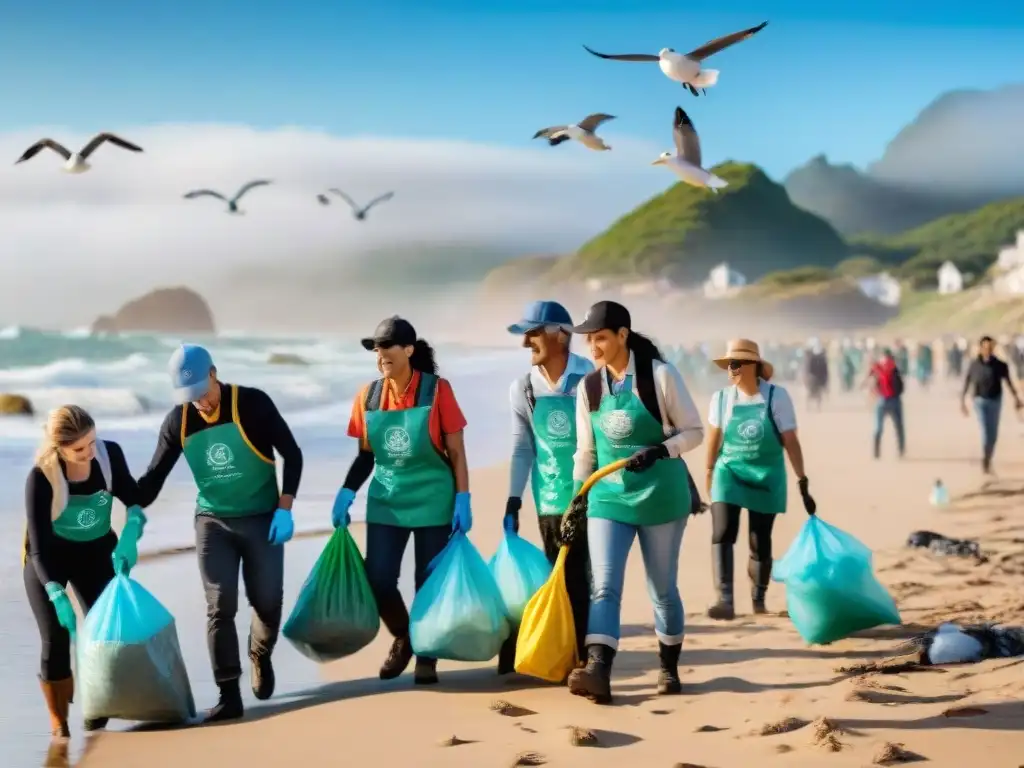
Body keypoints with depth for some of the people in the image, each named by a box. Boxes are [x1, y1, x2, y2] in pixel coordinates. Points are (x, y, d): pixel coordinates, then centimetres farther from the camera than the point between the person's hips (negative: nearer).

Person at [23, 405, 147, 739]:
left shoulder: (109, 453, -22)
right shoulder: (41, 477, -30)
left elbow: (133, 498, -8)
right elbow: (40, 545, -28)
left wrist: (129, 537, -28)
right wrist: (57, 595, -39)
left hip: (96, 550, 3)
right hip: (49, 557, -3)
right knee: (56, 640, -7)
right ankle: (59, 724, 8)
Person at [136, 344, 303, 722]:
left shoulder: (253, 404, -15)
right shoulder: (178, 422, -6)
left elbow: (292, 454, -8)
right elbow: (154, 476, 1)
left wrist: (284, 509, -14)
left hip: (262, 518, -2)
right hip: (212, 522, 2)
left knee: (267, 602, 3)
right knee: (220, 607, -6)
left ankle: (260, 657, 35)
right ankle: (229, 696, -1)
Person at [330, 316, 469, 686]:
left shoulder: (437, 390, -9)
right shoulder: (368, 395, 0)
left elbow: (456, 452, -6)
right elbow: (366, 455, 9)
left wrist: (463, 500, -11)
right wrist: (345, 495, -2)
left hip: (432, 501, -3)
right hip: (385, 501, 3)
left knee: (429, 583, 3)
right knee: (377, 579, -2)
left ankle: (426, 655, 22)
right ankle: (402, 638, 26)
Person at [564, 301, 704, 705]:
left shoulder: (660, 376, -9)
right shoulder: (589, 387, 4)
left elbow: (694, 431, -6)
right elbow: (586, 450, 10)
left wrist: (659, 451, -22)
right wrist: (576, 500, 6)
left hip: (660, 497, -3)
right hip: (608, 498, 3)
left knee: (663, 588, 8)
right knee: (604, 587, -11)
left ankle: (669, 668, 24)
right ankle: (598, 671, -22)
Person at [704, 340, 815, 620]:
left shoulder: (777, 396, -10)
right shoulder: (721, 398, -4)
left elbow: (790, 441, -9)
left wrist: (803, 483, -10)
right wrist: (709, 471, 20)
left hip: (766, 477, -1)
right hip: (729, 472, 1)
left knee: (760, 542, 6)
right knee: (722, 534, -17)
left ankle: (759, 599, 26)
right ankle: (725, 600, -22)